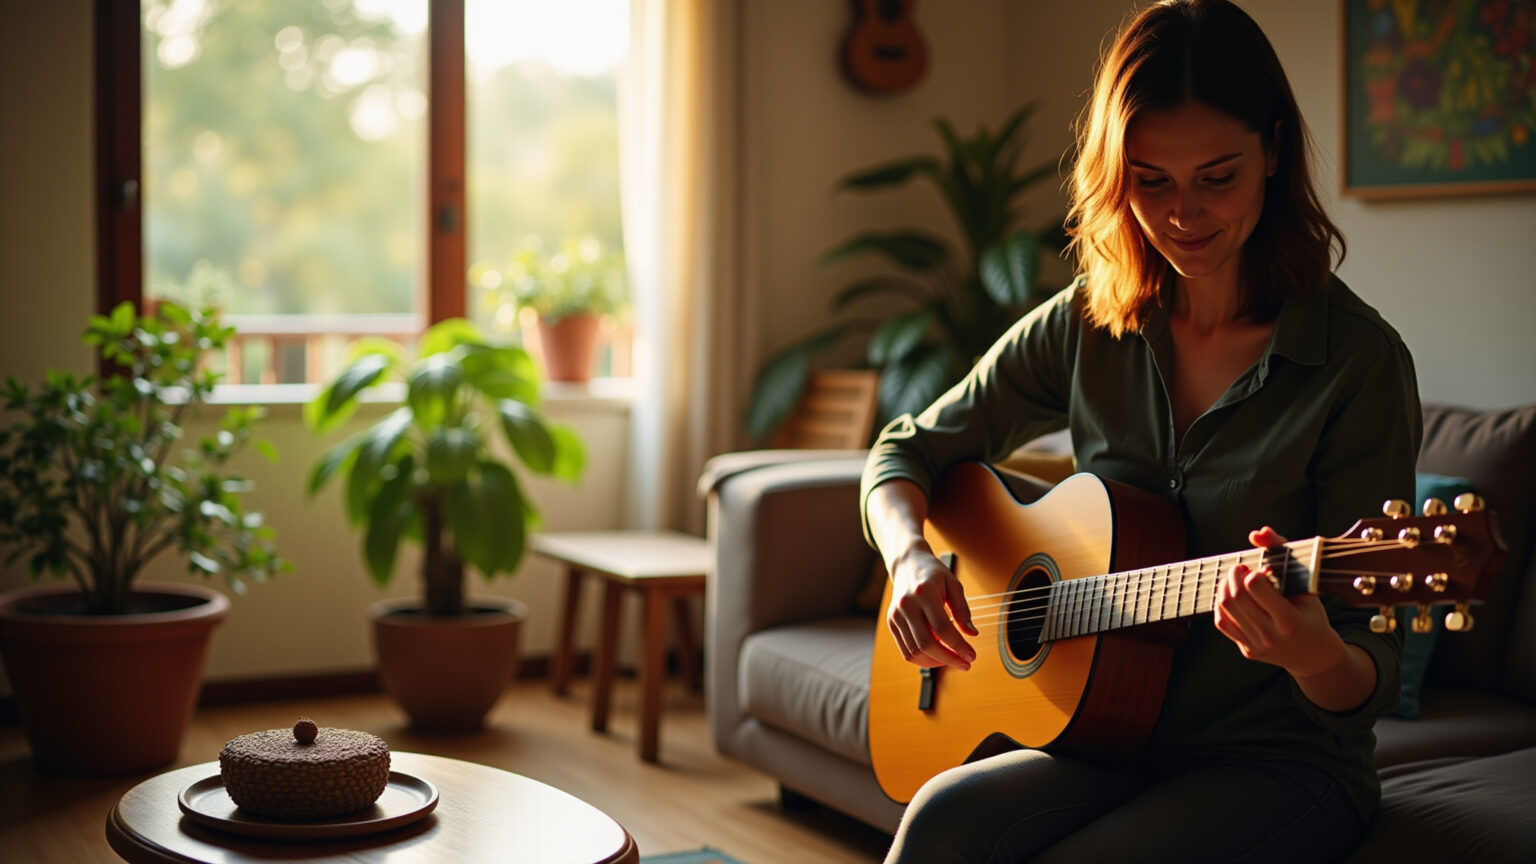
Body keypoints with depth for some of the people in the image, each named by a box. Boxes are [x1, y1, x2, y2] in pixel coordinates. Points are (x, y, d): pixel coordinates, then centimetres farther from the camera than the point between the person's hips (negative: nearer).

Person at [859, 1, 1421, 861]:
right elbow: (906, 453, 10)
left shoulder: (1361, 362, -11)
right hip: (1113, 742, 3)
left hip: (1283, 763, -3)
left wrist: (1314, 656, -34)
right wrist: (913, 558, -12)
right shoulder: (1085, 327, 2)